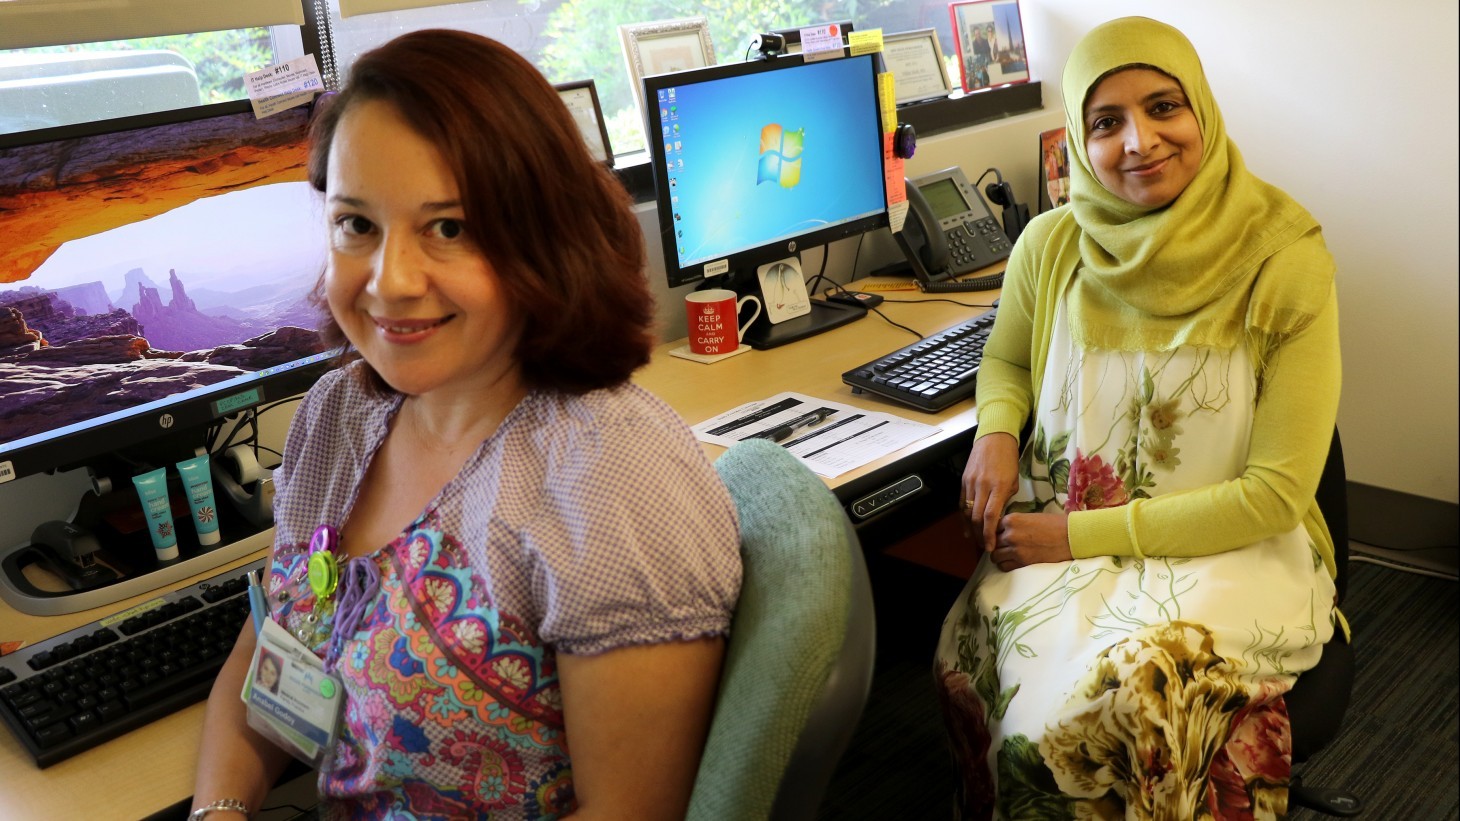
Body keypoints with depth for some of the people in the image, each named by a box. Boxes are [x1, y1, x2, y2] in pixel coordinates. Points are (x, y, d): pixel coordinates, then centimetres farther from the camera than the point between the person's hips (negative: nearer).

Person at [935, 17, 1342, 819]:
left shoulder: (1288, 264, -12)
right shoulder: (1050, 245, -3)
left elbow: (1276, 494, -11)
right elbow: (1006, 358, 18)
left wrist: (1083, 533, -14)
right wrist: (997, 431, -5)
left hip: (1226, 550, -2)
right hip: (1059, 537, 3)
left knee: (1124, 705, -30)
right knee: (979, 667, -26)